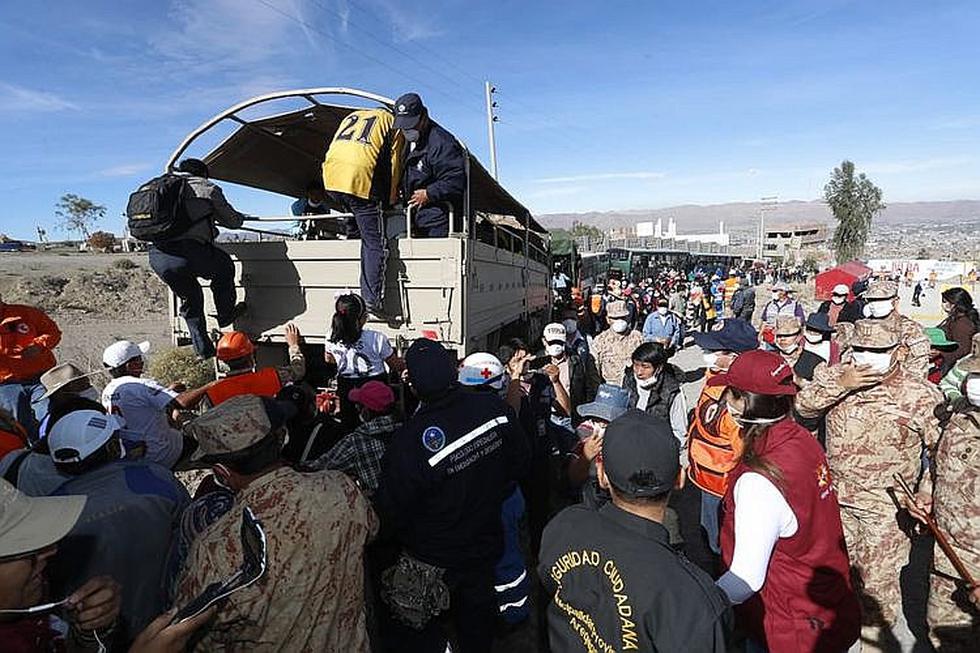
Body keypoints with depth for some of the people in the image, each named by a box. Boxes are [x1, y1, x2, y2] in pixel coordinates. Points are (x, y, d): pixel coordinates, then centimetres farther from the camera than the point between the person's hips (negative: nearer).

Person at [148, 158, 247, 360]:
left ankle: (204, 350, 27)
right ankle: (226, 315, 34)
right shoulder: (208, 188, 11)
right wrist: (241, 218, 41)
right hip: (190, 250, -5)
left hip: (157, 256, 6)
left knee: (189, 298, 23)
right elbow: (232, 221, 16)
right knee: (224, 267, 26)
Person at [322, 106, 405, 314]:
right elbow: (393, 165, 9)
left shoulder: (351, 116, 31)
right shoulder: (392, 122, 15)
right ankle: (373, 299, -5)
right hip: (361, 179, -5)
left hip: (331, 177, 5)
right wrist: (390, 200, 17)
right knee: (374, 244, -1)